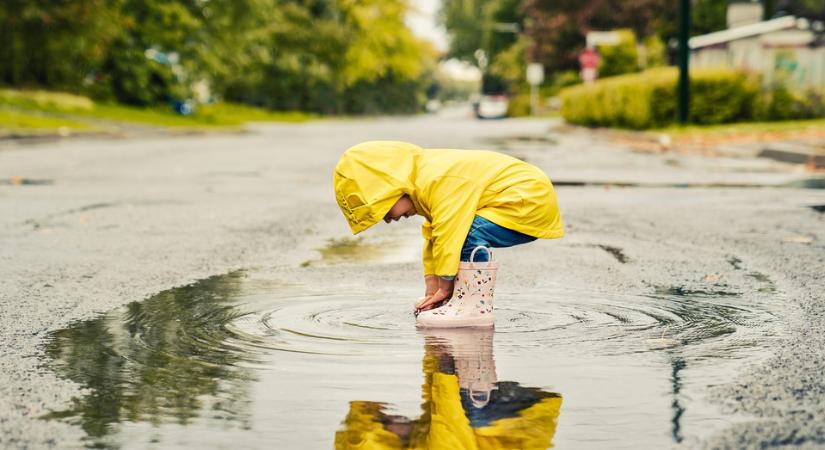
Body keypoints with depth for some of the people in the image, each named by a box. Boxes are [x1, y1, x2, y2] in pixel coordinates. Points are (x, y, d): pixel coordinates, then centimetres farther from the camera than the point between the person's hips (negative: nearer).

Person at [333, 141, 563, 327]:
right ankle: (468, 300, 10)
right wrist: (432, 290, 10)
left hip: (530, 200, -11)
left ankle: (478, 307, -18)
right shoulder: (427, 177, 9)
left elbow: (449, 234, -23)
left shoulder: (440, 180, -25)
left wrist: (444, 289, -12)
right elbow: (432, 236, 14)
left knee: (468, 233, -28)